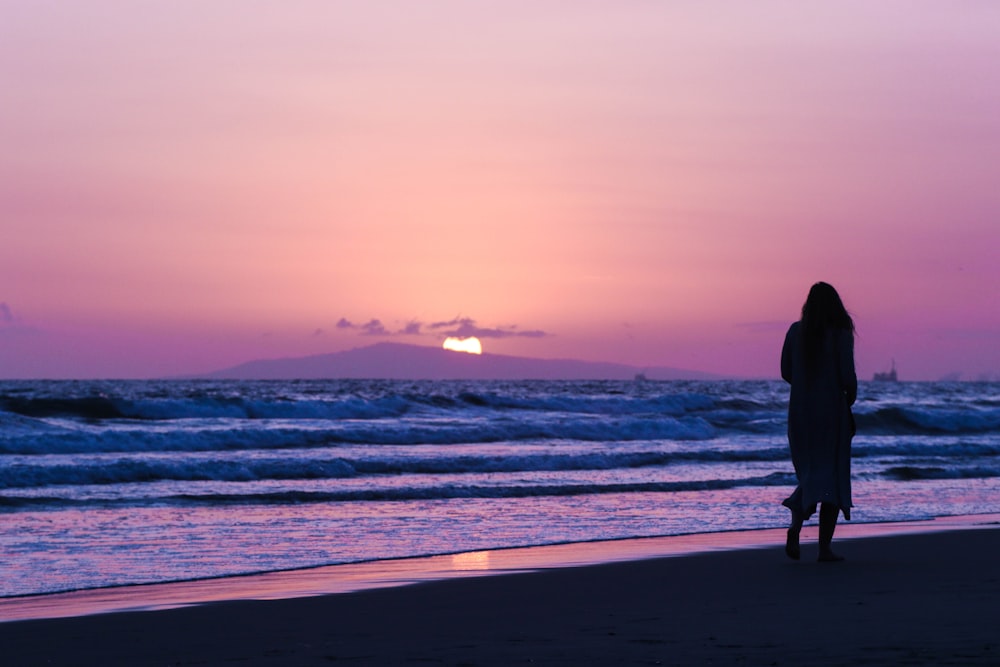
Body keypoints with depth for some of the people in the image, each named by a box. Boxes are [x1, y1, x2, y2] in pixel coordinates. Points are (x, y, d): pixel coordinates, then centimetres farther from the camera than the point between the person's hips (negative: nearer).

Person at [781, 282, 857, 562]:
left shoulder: (795, 331, 3)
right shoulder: (841, 334, -9)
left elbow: (786, 372, 6)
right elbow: (847, 375, -15)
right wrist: (851, 397, 6)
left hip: (800, 410, 4)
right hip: (832, 412, -4)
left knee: (810, 475, 16)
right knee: (833, 477, 5)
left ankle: (795, 525, -11)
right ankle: (825, 547, 0)